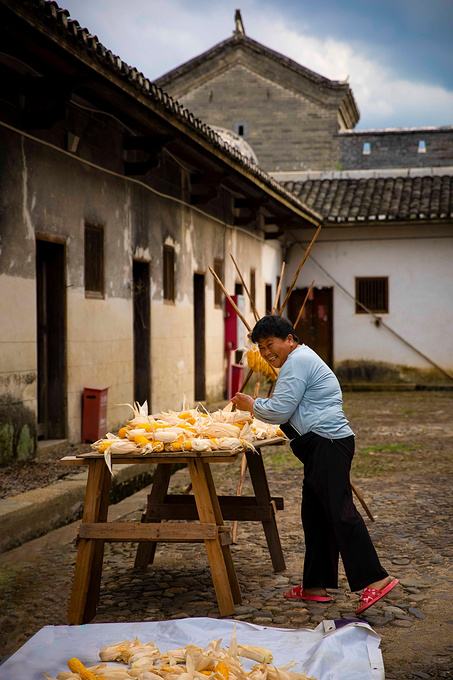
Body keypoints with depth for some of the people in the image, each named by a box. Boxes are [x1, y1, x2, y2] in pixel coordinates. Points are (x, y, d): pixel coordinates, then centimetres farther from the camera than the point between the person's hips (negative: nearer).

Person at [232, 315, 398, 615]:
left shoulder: (298, 361, -9)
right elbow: (288, 412, 29)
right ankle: (316, 585, 15)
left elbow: (279, 410, -14)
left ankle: (375, 578, -17)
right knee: (315, 515, 11)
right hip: (323, 446, 11)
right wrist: (253, 406, 19)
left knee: (340, 512, -15)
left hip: (328, 444, -11)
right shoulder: (303, 360, 25)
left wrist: (253, 405, 2)